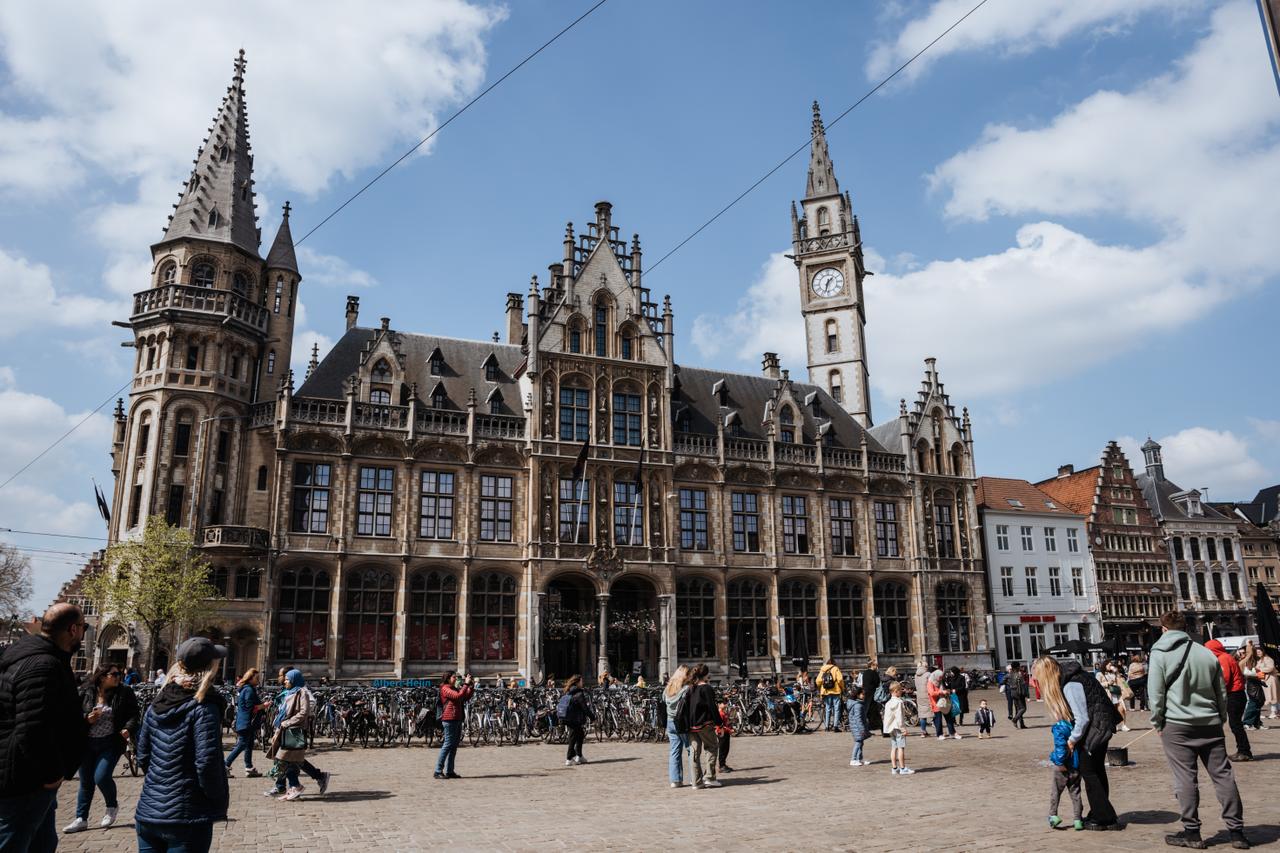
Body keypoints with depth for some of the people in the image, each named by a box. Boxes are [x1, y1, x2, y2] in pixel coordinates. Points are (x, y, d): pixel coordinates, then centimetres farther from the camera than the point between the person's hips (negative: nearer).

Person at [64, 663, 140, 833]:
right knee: (85, 782, 12)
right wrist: (86, 719, -16)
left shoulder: (125, 693, -3)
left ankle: (112, 806, 17)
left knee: (101, 777, -12)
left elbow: (134, 715, -4)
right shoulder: (86, 693, -1)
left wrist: (128, 729, -21)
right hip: (87, 743, 3)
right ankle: (81, 819, 26)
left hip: (111, 743, -3)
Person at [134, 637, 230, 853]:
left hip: (148, 812, 6)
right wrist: (220, 801, -5)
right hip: (187, 818, -6)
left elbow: (143, 756, 10)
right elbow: (207, 763, -19)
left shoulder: (158, 704, 5)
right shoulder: (204, 708, -15)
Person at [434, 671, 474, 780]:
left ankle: (449, 771, 15)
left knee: (454, 746, 10)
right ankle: (438, 772, -3)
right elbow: (458, 696, -21)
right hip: (449, 720, -9)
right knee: (448, 744, -8)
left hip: (457, 720, 9)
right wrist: (466, 684, -16)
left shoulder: (454, 689, 19)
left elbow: (466, 698, 15)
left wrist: (471, 686, 5)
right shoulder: (445, 688, -8)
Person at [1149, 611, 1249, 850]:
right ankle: (1236, 831, 14)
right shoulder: (1208, 654, 6)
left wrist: (1158, 722, 4)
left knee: (1186, 779, 0)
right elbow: (1222, 693, 12)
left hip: (1177, 725, -4)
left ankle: (1192, 832, 4)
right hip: (1210, 724, 4)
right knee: (1223, 775, 9)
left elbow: (1155, 694, -8)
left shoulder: (1160, 655, -6)